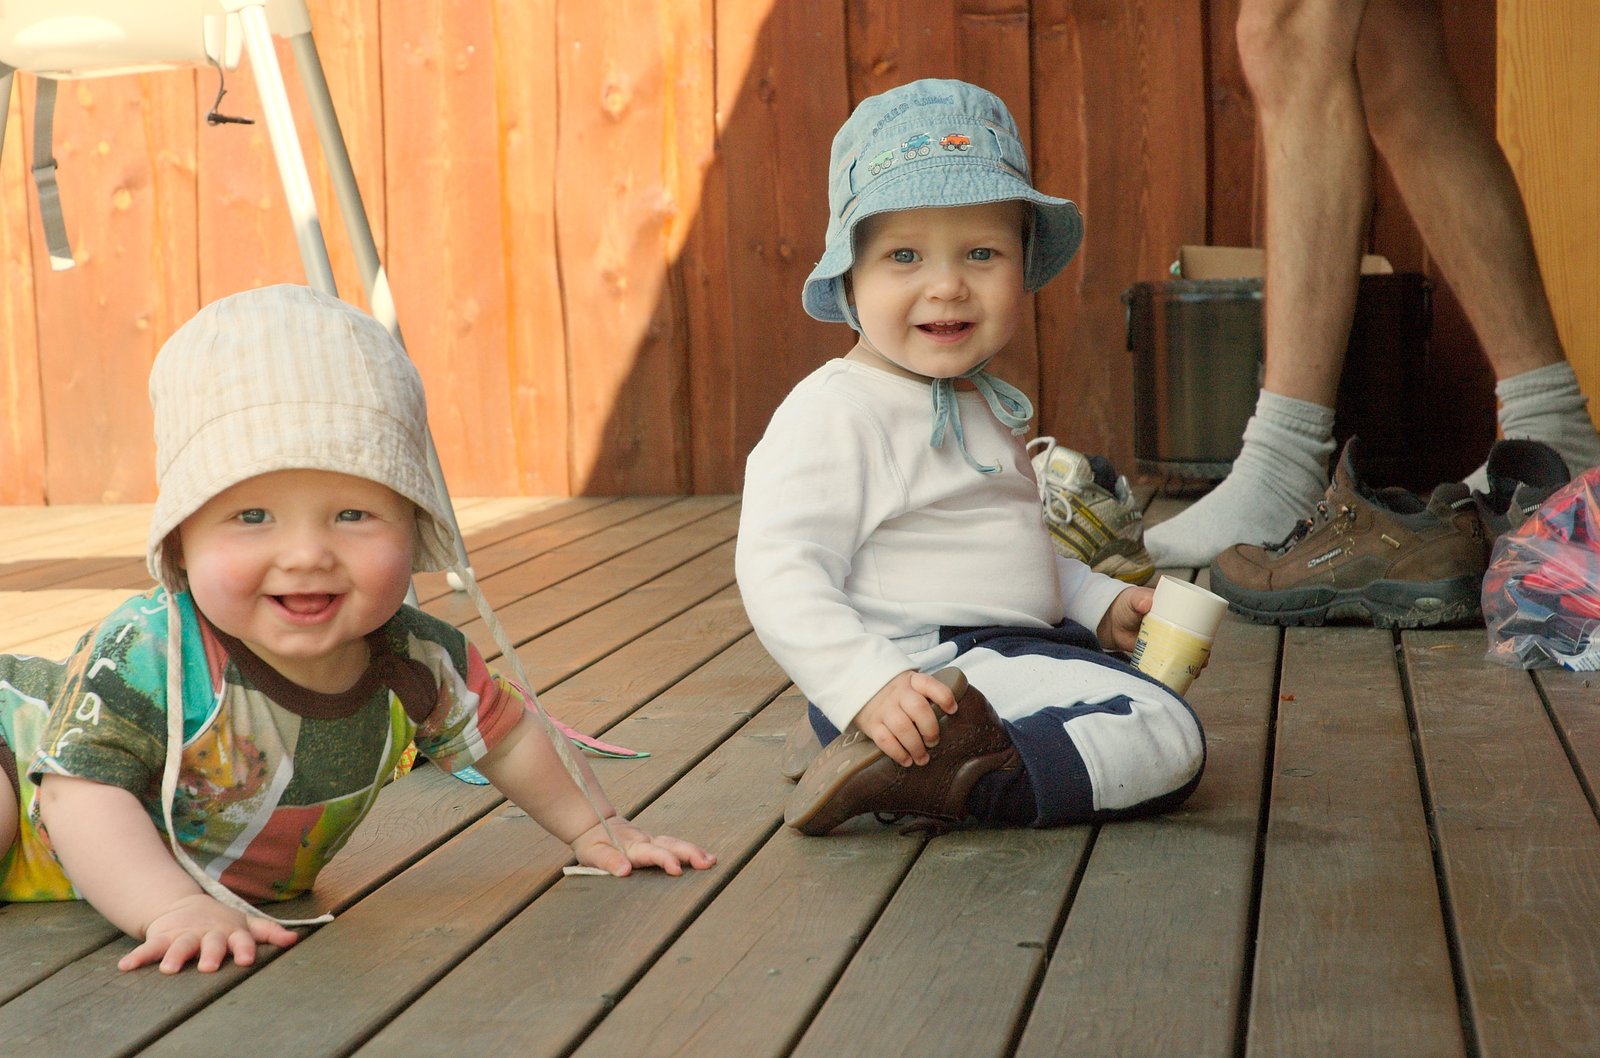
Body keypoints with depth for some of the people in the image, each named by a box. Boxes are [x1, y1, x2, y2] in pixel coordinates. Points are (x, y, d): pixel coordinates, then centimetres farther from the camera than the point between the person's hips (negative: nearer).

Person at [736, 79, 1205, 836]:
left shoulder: (979, 404, 17)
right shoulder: (836, 412, -15)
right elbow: (778, 571, -23)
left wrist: (1102, 603, 18)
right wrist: (871, 687, -34)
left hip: (1010, 651, 11)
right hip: (923, 675, -11)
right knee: (1166, 743, -18)